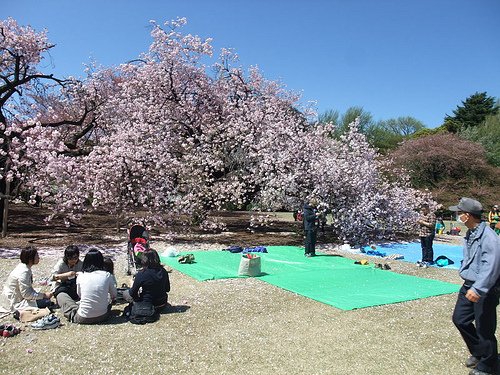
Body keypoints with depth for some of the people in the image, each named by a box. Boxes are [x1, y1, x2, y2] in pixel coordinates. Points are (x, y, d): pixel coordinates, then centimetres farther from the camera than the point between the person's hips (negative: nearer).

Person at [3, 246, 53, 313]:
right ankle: (20, 312, -9)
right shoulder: (23, 272, -25)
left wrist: (42, 294, 2)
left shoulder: (26, 268, 3)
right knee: (47, 302, -20)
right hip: (17, 303, -10)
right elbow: (26, 294, -23)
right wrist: (44, 295, -18)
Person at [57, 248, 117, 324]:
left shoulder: (81, 276, -5)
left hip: (83, 319, 0)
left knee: (61, 295, 19)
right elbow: (114, 296, 7)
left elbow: (79, 294, 12)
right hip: (102, 317, 0)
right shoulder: (107, 275, -6)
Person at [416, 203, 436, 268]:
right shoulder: (421, 214, 13)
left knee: (429, 248, 0)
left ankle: (430, 261, 9)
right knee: (423, 248, 13)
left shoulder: (431, 215, -13)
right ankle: (424, 260, 21)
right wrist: (419, 221, 0)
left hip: (429, 234, -8)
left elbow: (432, 225, -20)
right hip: (422, 233, 8)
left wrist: (423, 222, -16)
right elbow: (418, 220, 23)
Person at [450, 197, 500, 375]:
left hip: (484, 290, -9)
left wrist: (478, 288, -37)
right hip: (469, 286, 9)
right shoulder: (470, 234, 7)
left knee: (484, 329, 4)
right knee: (460, 319, 14)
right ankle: (478, 352, 35)